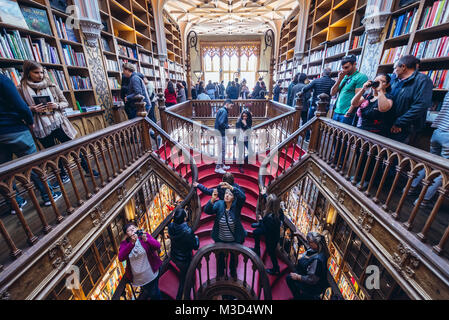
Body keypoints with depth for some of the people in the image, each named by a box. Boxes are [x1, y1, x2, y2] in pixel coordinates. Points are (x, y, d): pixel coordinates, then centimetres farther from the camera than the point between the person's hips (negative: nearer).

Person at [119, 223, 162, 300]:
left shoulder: (145, 235, -11)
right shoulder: (124, 244, -7)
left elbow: (158, 246, -19)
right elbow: (120, 258, -23)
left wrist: (146, 240, -36)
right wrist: (131, 243, -33)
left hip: (152, 273, -1)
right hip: (139, 277, 1)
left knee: (155, 294, 17)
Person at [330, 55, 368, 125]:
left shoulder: (361, 77, -5)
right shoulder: (344, 77, 17)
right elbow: (332, 93, 11)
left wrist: (349, 113, -16)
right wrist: (339, 79, 2)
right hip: (336, 112, 6)